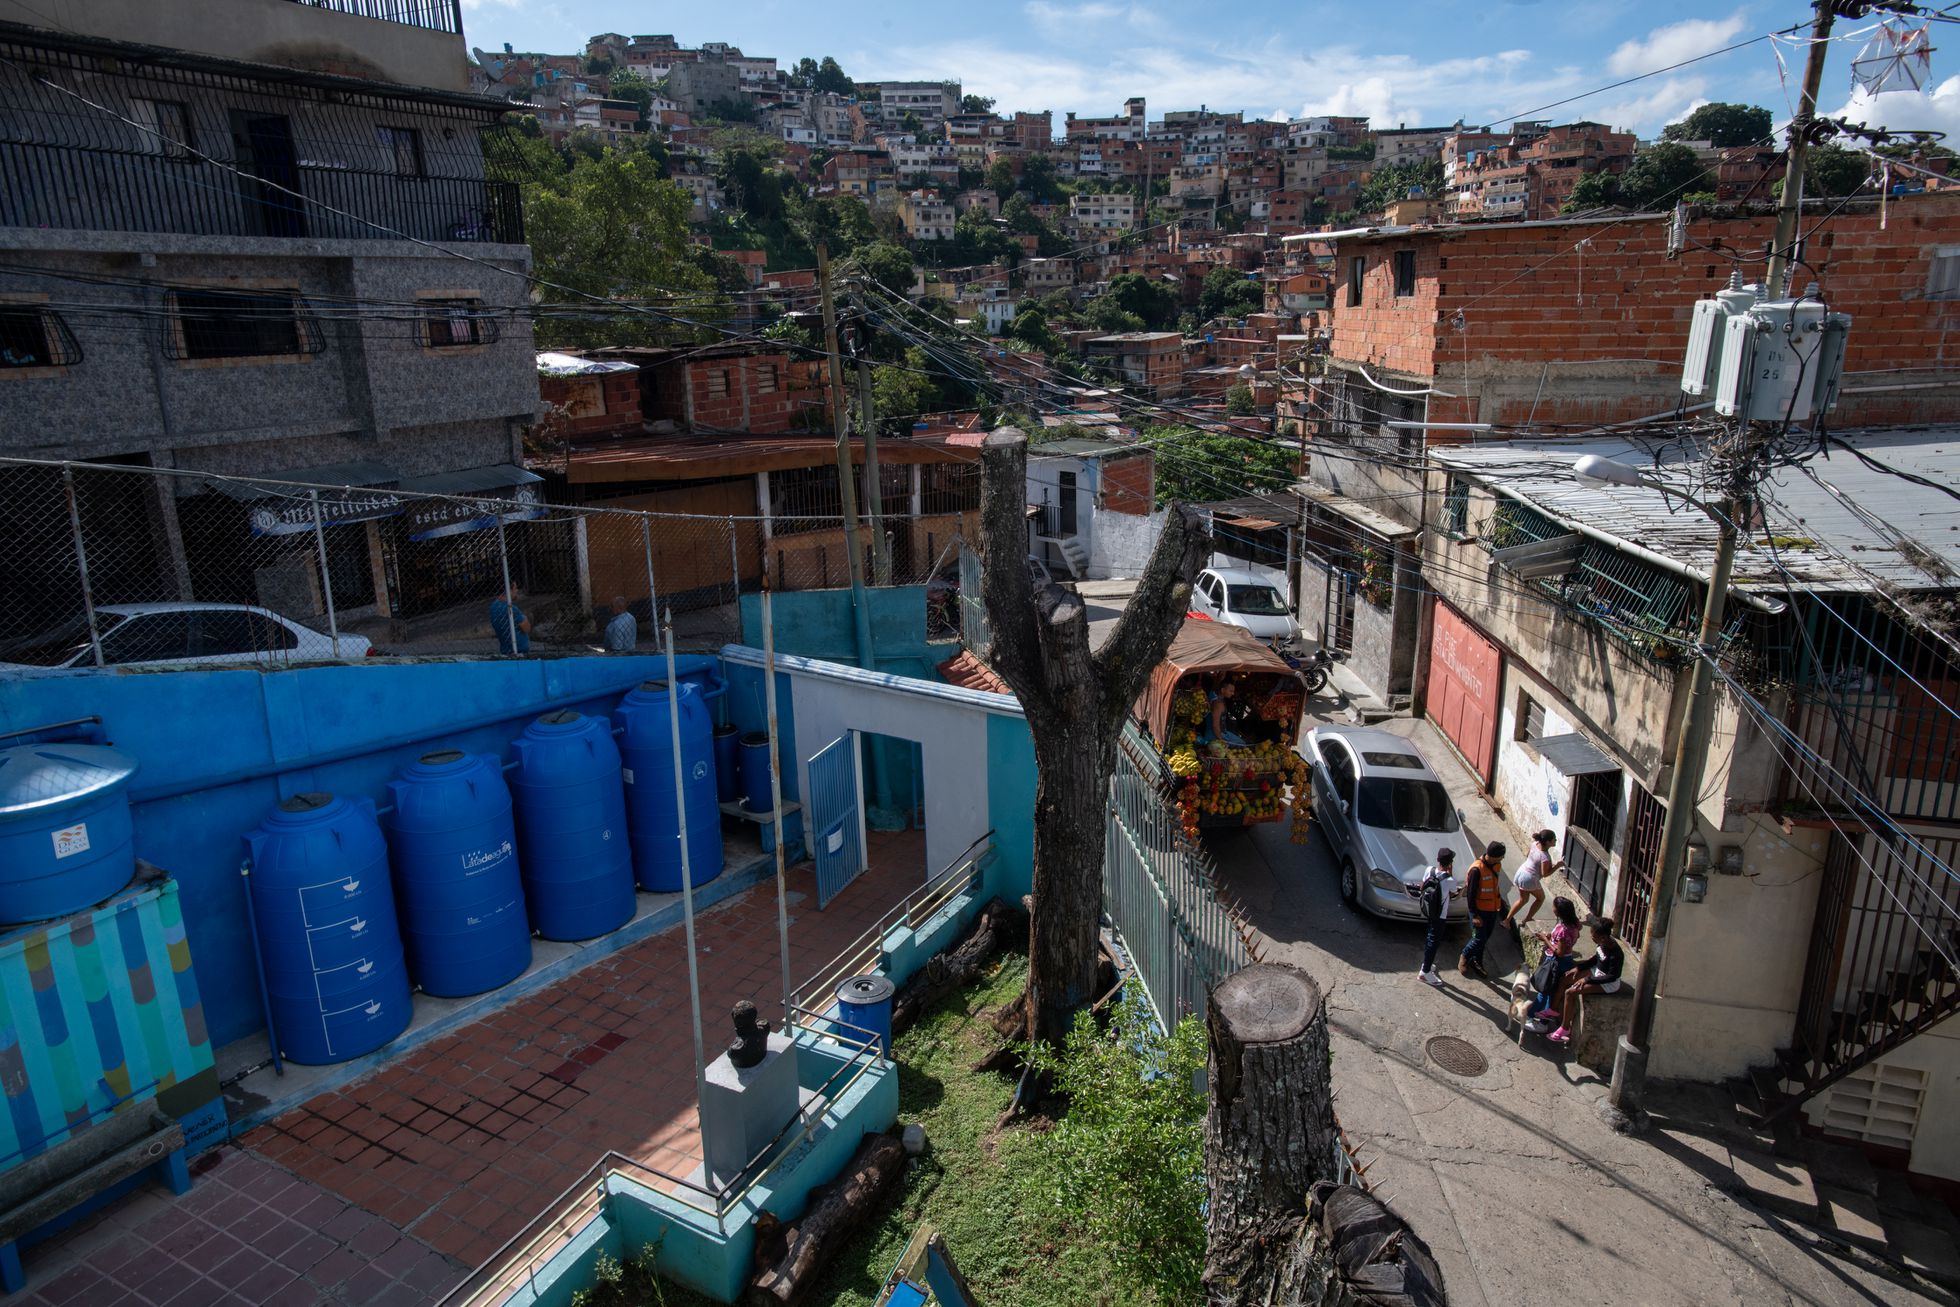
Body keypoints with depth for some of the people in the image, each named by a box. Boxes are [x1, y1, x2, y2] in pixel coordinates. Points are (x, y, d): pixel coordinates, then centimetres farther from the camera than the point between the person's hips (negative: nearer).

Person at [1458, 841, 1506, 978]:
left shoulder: (1497, 865, -1)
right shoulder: (1477, 869, -25)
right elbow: (1471, 893, -20)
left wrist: (1500, 905, 19)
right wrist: (1474, 915, -20)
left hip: (1492, 910, 7)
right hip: (1480, 910, -7)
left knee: (1485, 938, 15)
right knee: (1479, 939, -2)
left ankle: (1476, 962, 31)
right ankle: (1464, 957, 23)